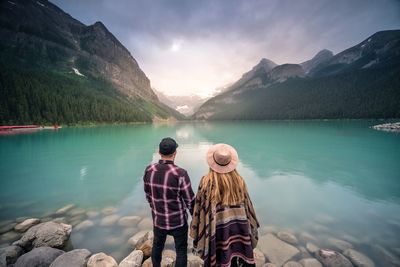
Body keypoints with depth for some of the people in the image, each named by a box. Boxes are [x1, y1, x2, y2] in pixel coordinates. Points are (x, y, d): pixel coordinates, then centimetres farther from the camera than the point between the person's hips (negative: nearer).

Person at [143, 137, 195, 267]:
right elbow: (190, 200, -16)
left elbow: (148, 195, 2)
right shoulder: (180, 174, -26)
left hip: (158, 220, 5)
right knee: (181, 250, 17)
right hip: (178, 221, -4)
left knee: (157, 246, 28)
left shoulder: (149, 170, -12)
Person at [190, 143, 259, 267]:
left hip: (216, 229, -3)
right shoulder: (239, 180, -7)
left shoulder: (207, 181, -17)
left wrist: (196, 231, 2)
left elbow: (200, 207, -11)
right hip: (239, 228, 3)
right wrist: (251, 229, 17)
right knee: (238, 257, 22)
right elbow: (247, 205, 3)